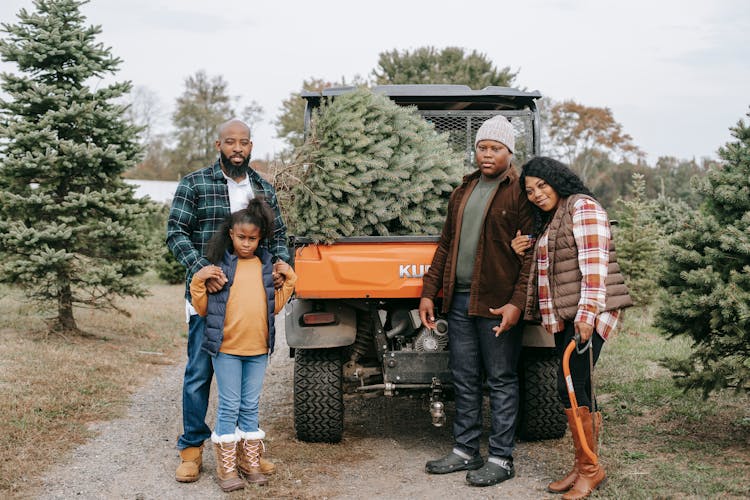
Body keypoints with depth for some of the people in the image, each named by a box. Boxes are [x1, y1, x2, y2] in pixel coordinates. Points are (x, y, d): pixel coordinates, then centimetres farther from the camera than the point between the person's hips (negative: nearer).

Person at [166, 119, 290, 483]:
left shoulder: (264, 190, 13)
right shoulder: (194, 184, 0)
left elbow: (278, 236, 17)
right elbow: (176, 231, -5)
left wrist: (281, 262, -5)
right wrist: (199, 267, -21)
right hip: (209, 294, -4)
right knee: (199, 373, 1)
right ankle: (192, 449, 14)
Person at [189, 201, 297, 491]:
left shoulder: (266, 265, 8)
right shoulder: (219, 264, -3)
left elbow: (275, 306, 10)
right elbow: (202, 309, -2)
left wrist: (289, 279, 2)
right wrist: (199, 280, -15)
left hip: (258, 349, 3)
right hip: (226, 348, -3)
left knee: (250, 407, 12)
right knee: (229, 407, 2)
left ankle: (251, 464, 22)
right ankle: (226, 469, 11)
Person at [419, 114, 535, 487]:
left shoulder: (521, 193, -4)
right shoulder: (463, 192, 17)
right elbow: (446, 244, 20)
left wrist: (517, 303, -17)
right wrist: (428, 292, 14)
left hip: (497, 303, -7)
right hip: (459, 300, 7)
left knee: (501, 380, 1)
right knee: (464, 380, 12)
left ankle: (501, 459, 9)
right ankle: (465, 450, 23)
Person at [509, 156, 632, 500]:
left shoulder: (582, 207, -7)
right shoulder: (546, 221, 21)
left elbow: (594, 262, -17)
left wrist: (587, 312, -26)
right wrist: (524, 252, 10)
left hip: (589, 312, -9)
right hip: (564, 316, 9)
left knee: (571, 389, -13)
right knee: (579, 393, 10)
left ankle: (589, 468, -4)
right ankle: (583, 467, 16)